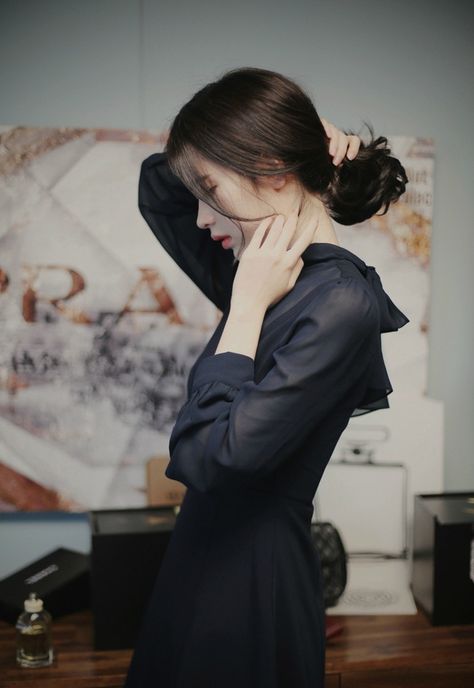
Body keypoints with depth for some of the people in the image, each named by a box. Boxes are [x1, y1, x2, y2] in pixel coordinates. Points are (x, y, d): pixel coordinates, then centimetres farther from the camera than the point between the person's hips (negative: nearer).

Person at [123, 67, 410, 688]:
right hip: (210, 552, 8)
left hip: (256, 574, -8)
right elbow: (156, 186, 16)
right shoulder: (271, 275, 4)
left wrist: (247, 306, -19)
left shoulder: (340, 302, -21)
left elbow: (210, 456, -27)